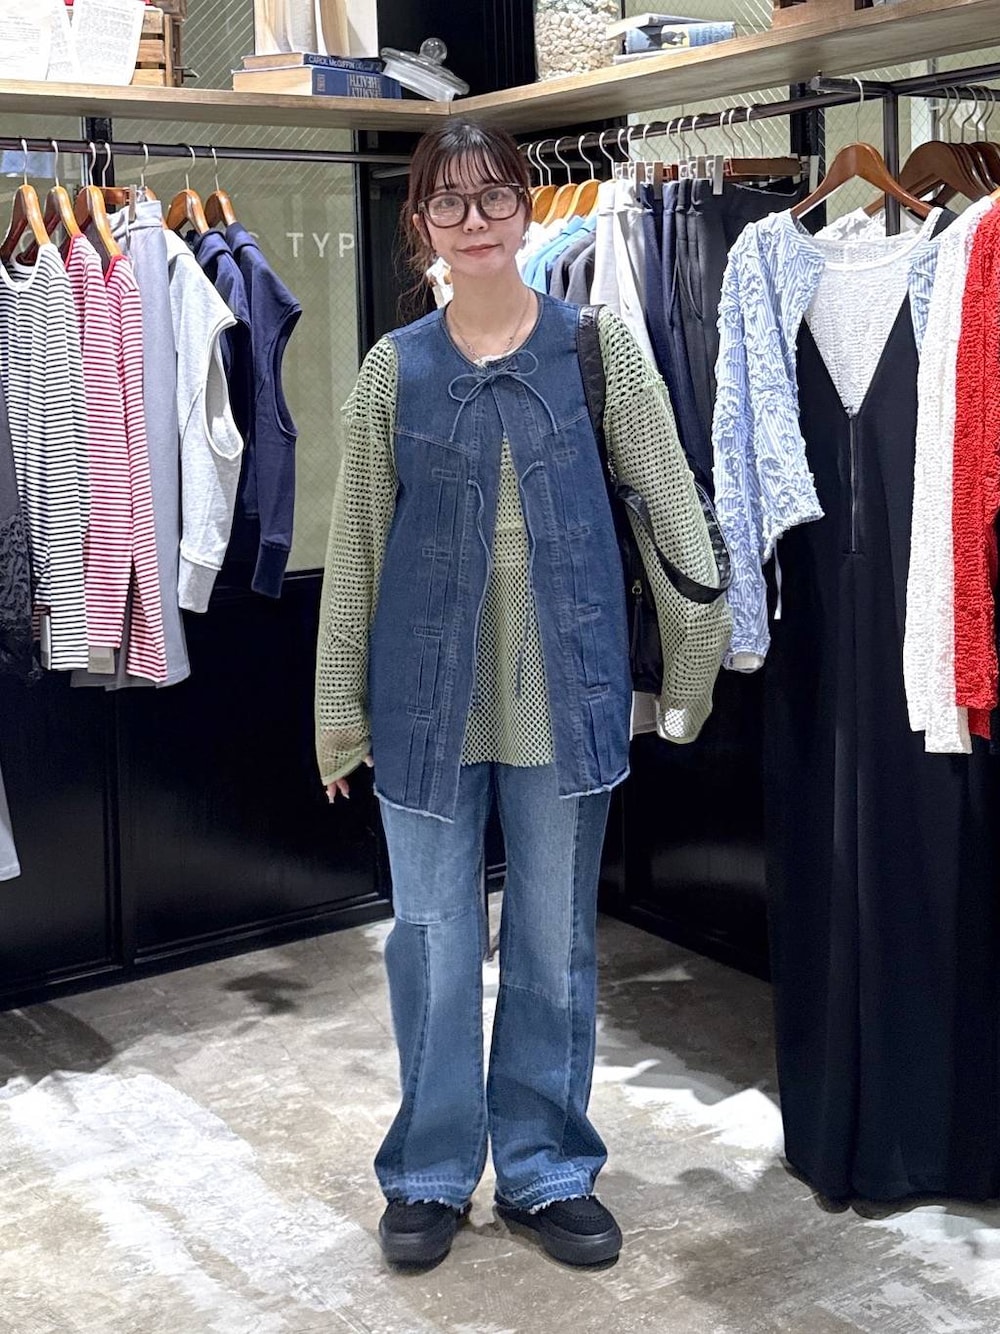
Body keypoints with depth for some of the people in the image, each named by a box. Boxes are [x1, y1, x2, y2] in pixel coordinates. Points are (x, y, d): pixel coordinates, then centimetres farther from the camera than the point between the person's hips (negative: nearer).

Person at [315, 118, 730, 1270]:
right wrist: (341, 704, 6)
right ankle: (431, 1173, 26)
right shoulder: (395, 366, 2)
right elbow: (355, 544, 5)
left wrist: (697, 655, -1)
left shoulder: (596, 344, 0)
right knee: (432, 939, 8)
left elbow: (670, 504, 2)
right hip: (429, 694, 1)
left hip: (564, 689, 0)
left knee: (555, 941, 10)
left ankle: (546, 1171, 27)